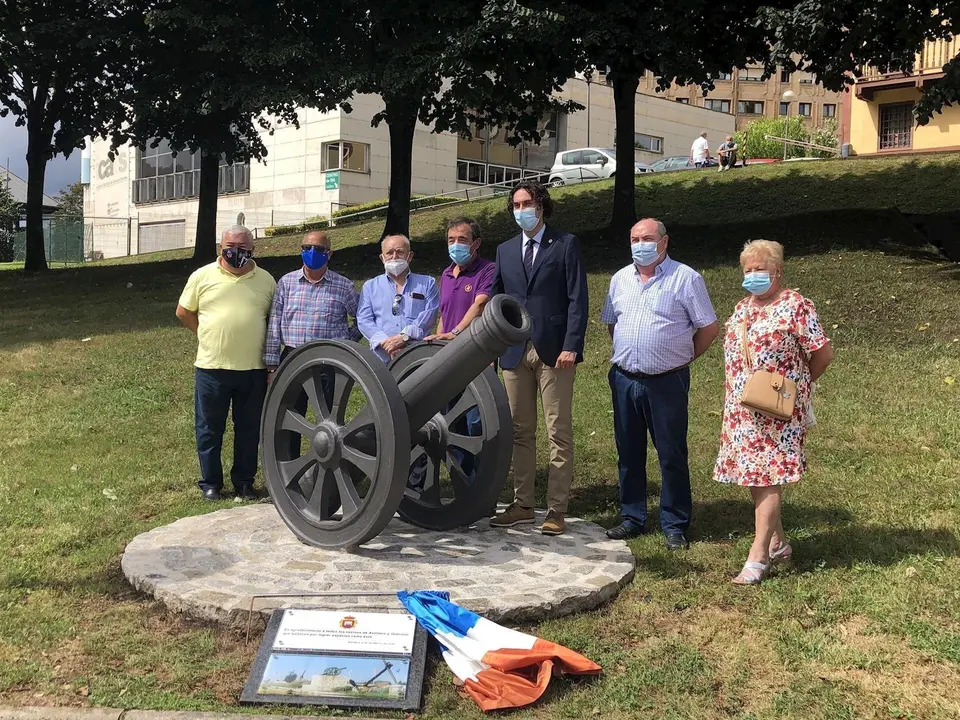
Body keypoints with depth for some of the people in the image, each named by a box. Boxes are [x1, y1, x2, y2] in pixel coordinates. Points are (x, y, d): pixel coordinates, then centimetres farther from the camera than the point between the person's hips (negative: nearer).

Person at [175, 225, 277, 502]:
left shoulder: (266, 280, 5)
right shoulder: (203, 276, 1)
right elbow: (183, 311, 9)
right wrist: (207, 336, 3)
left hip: (254, 370, 2)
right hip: (211, 367, -1)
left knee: (249, 429, 11)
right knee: (209, 429, 8)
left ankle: (244, 481, 24)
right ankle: (210, 483, 21)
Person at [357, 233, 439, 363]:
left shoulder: (427, 283, 17)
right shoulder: (370, 286, 20)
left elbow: (429, 315, 2)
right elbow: (363, 320, 8)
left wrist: (404, 336, -12)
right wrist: (385, 342, -8)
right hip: (381, 356, 1)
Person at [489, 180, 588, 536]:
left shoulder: (565, 244, 3)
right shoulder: (505, 250, 16)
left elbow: (577, 299, -4)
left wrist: (571, 346, -13)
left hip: (554, 351, -4)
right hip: (515, 352, 4)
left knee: (559, 433, -1)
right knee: (520, 433, 9)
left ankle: (556, 510, 4)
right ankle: (522, 504, 17)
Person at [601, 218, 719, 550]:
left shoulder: (686, 278, -4)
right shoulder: (620, 279, 11)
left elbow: (709, 329, -2)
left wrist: (682, 358, 2)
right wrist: (626, 355, 14)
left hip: (667, 383, -5)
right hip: (624, 380, 5)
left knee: (672, 456, 2)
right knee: (629, 453, 11)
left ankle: (675, 525, 12)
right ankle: (633, 518, 24)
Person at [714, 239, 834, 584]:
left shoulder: (796, 306, -9)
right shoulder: (742, 307, 14)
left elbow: (823, 354, -8)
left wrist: (795, 385, 4)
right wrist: (736, 393, 12)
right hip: (741, 408, 8)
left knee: (768, 476, -9)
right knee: (754, 474, 12)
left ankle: (758, 556, -8)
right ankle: (777, 542, 27)